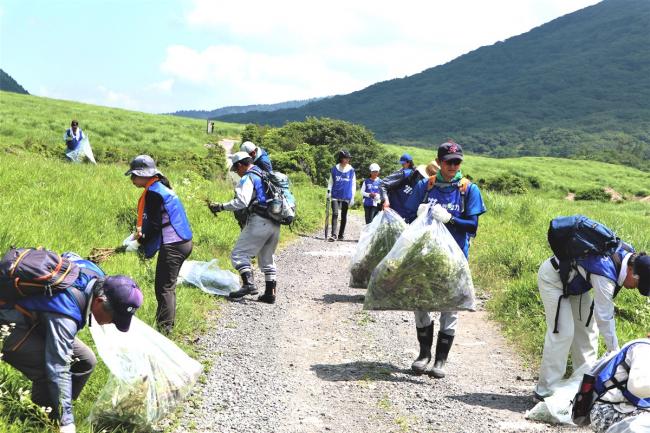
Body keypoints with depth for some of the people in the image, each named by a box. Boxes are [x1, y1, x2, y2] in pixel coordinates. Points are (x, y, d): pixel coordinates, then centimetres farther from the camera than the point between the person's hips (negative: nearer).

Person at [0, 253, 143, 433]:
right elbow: (59, 369, -39)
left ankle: (50, 415, 11)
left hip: (37, 322, 9)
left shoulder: (96, 274, -16)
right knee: (50, 370, -30)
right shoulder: (64, 315, -39)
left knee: (86, 361, 1)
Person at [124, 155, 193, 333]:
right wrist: (138, 233, 14)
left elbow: (154, 225, -16)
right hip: (183, 243, 10)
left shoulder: (153, 192, -15)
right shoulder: (161, 187, 15)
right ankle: (167, 324, 24)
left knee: (164, 288, -6)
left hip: (172, 246, -10)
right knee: (167, 286, 17)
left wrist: (138, 243, -7)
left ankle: (164, 328, -6)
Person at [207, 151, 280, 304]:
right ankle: (270, 292, 17)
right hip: (275, 224, 8)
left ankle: (249, 284, -22)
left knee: (239, 254, -5)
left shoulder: (248, 178, -5)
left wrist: (220, 207, -15)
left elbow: (241, 202, -19)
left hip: (259, 222, -8)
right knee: (267, 258, 17)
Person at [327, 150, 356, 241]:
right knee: (335, 214, -13)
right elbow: (331, 182, 12)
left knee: (344, 215, 7)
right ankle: (333, 235, -17)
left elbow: (353, 184, 9)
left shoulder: (351, 170, 4)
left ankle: (341, 235, 17)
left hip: (346, 197, 1)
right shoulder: (334, 169, 3)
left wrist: (353, 197, 6)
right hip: (335, 196, -1)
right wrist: (329, 191, 0)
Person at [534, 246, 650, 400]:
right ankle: (545, 390, -13)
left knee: (586, 329, 7)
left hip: (573, 280, 10)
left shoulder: (628, 252, -12)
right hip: (552, 278, -10)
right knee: (562, 333, -17)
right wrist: (614, 351, -20)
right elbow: (604, 317, -29)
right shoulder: (604, 278, -36)